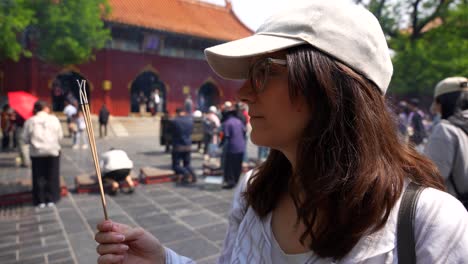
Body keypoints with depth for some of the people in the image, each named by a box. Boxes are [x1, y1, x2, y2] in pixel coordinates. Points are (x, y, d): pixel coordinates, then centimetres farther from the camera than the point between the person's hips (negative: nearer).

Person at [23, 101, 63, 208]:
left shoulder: (30, 121, -4)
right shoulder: (54, 119, -3)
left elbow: (25, 139, -3)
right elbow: (60, 136, -2)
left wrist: (35, 141, 15)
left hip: (36, 152, 0)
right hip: (53, 151, 0)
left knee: (38, 177, 10)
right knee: (52, 176, 10)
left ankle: (40, 200, 14)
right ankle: (51, 199, 16)